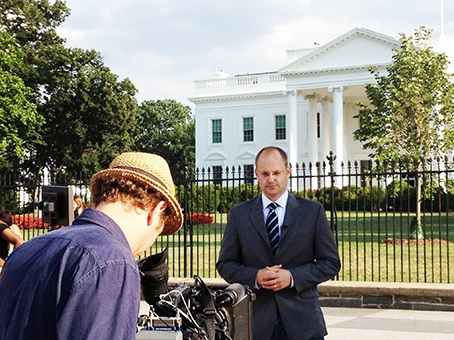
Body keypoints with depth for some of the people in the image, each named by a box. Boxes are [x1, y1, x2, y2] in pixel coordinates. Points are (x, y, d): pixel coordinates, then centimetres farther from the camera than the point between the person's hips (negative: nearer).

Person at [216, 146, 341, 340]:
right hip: (256, 323, 1)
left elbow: (331, 263, 4)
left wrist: (292, 277, -10)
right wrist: (255, 277, -10)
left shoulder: (312, 211, 5)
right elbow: (225, 264, 9)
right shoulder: (239, 214, 8)